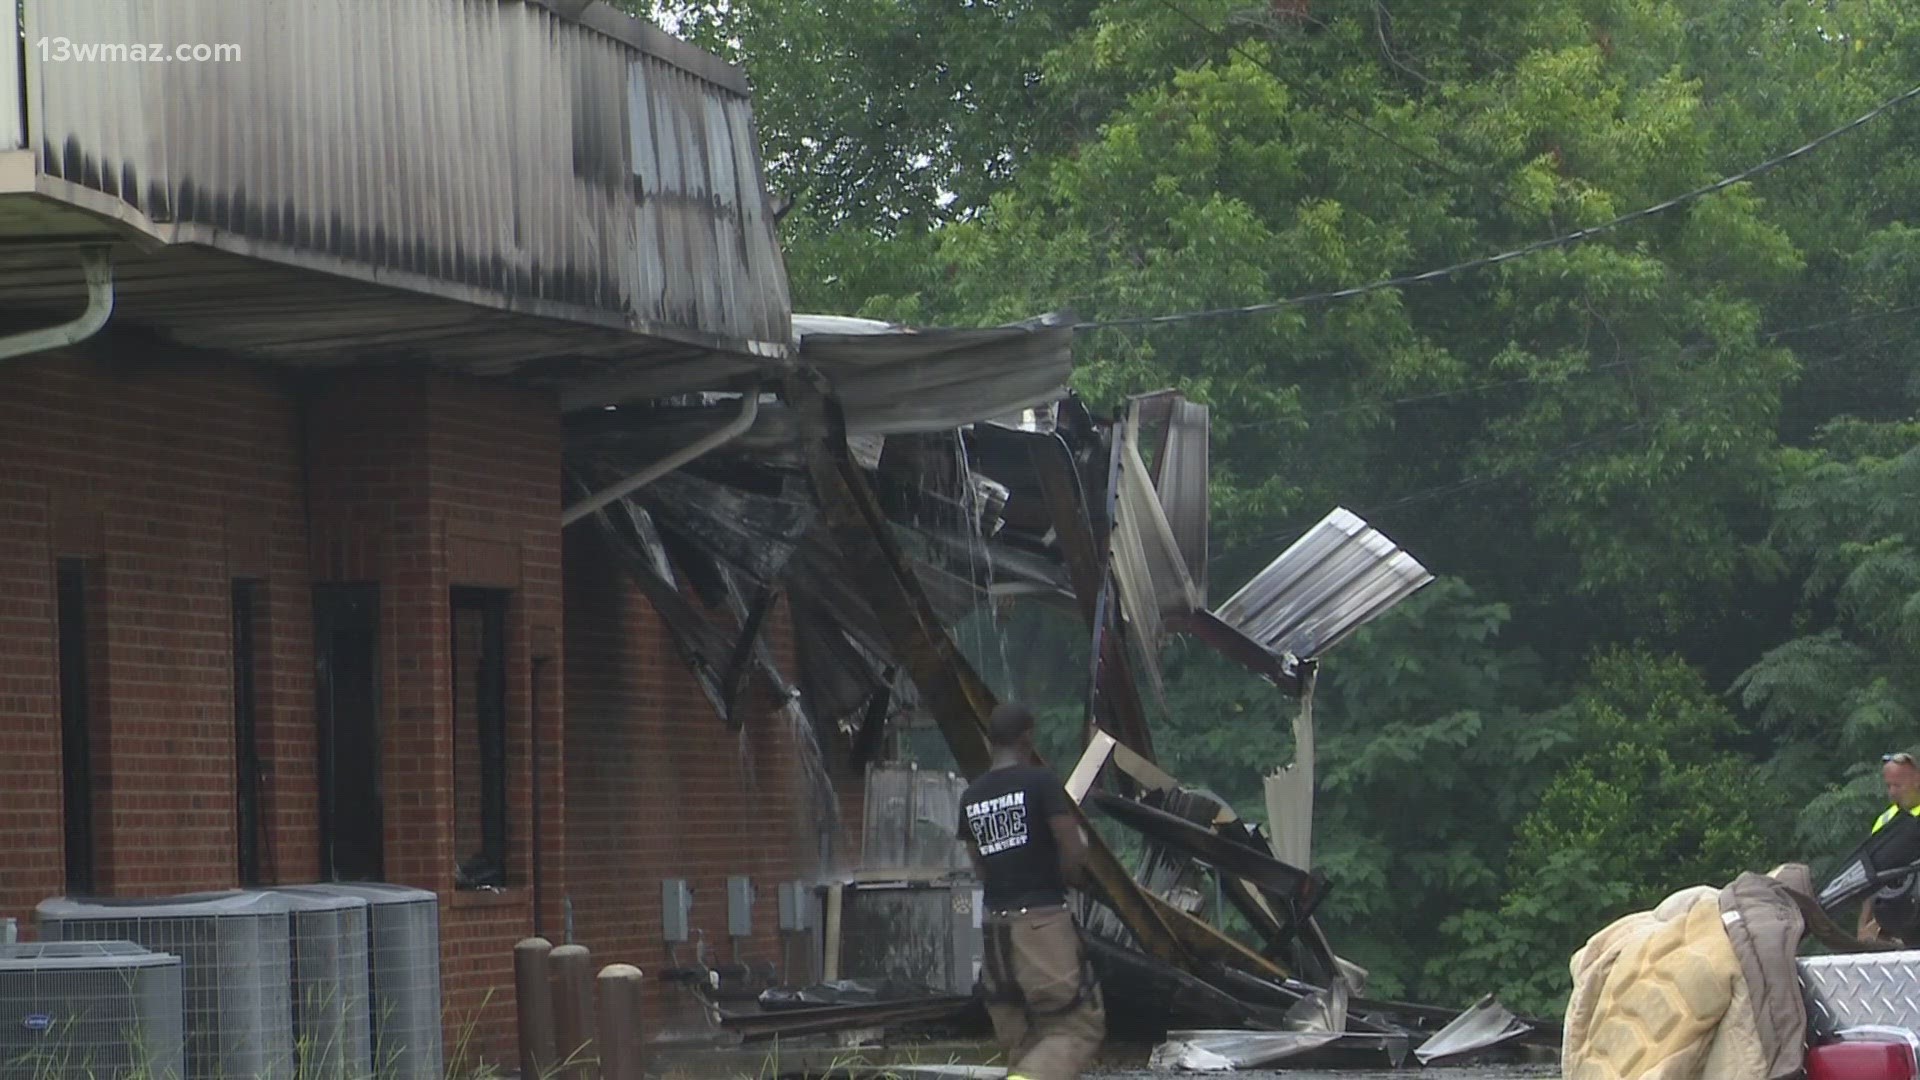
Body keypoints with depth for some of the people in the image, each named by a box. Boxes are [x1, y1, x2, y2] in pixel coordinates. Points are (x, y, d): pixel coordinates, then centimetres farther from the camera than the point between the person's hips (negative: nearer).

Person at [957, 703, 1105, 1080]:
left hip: (995, 921, 6)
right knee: (1078, 1024, -3)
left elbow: (980, 867, 13)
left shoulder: (971, 797, 10)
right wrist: (1068, 876, 10)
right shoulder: (1041, 782, -9)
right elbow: (1073, 852, -11)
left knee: (1021, 1035, 14)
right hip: (1042, 918, -6)